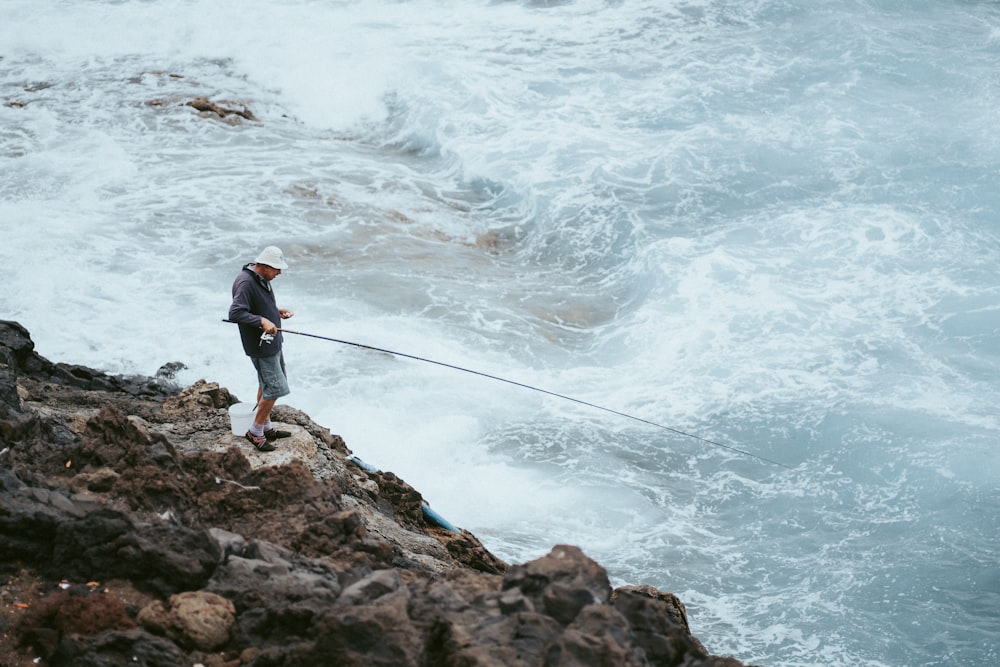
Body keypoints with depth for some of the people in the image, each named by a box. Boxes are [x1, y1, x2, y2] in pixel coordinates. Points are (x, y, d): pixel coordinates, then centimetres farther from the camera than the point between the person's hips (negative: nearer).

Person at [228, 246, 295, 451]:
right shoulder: (245, 283, -24)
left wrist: (277, 311, 5)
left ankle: (267, 428, 33)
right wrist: (262, 321, -35)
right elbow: (235, 313, -30)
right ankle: (255, 432, 6)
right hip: (260, 345, -10)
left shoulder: (262, 279, 7)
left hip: (272, 340, 10)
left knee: (266, 384, 20)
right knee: (276, 387, -7)